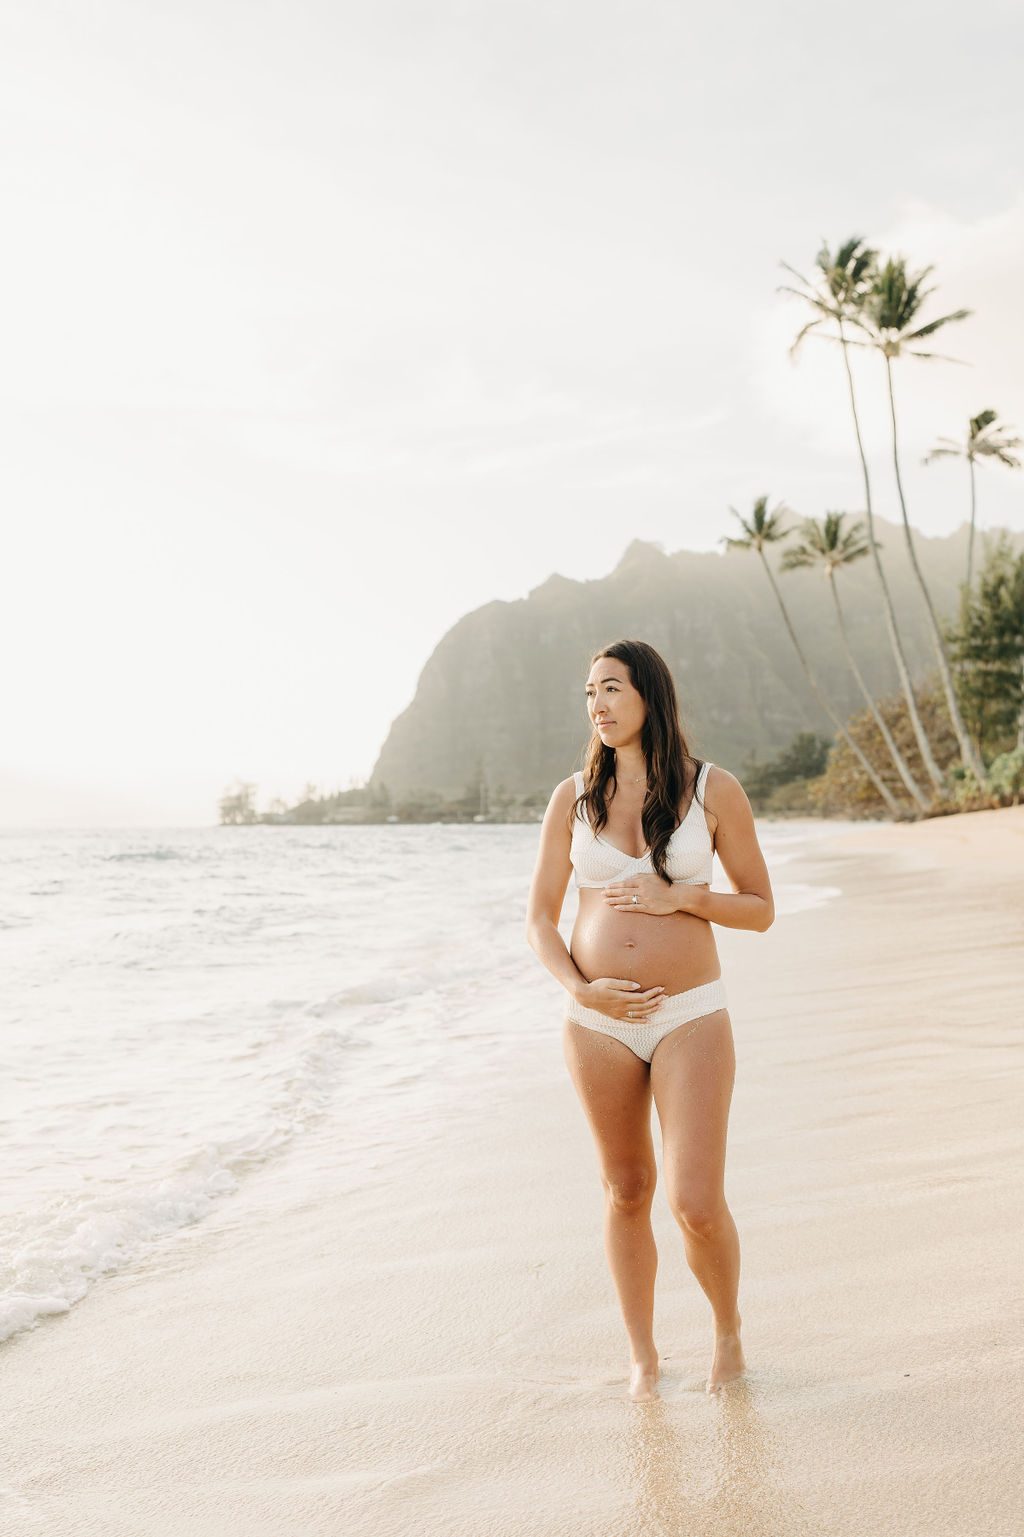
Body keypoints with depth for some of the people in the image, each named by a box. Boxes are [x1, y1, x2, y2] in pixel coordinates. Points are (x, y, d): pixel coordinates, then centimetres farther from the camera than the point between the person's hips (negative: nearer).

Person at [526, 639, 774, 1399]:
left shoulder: (715, 789, -3)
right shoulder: (573, 797, 2)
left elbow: (761, 909, 2)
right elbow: (539, 920, 4)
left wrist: (680, 898, -14)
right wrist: (582, 991, -13)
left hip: (691, 1016, -2)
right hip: (599, 1020, 2)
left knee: (698, 1205, -7)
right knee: (627, 1192, 14)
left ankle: (728, 1327, 26)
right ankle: (643, 1356, 34)